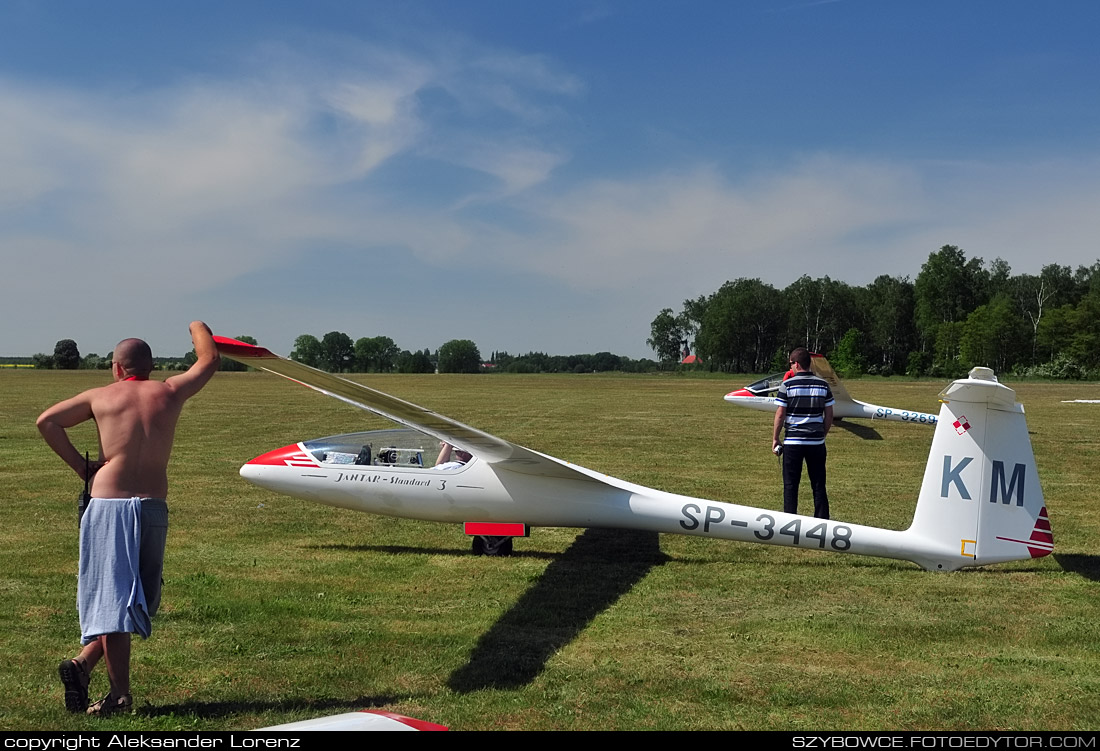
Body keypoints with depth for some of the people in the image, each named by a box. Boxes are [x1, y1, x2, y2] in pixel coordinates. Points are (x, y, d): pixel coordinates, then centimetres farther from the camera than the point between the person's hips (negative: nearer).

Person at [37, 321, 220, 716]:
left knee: (113, 595, -1)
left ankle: (120, 691, -7)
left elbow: (47, 421, 1)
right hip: (152, 507, 0)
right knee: (135, 598, 12)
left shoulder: (101, 397, 6)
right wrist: (199, 328, 41)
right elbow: (209, 360, 22)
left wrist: (80, 466, 6)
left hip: (105, 505, 0)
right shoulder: (168, 392, 7)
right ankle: (83, 662, 0)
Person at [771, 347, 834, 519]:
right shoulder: (823, 385, 3)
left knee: (790, 484, 4)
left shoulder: (787, 385, -7)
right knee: (819, 484, 9)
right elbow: (829, 415, 5)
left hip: (793, 441, -3)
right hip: (816, 441, 3)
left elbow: (780, 415, -7)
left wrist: (775, 439, 2)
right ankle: (822, 520, 10)